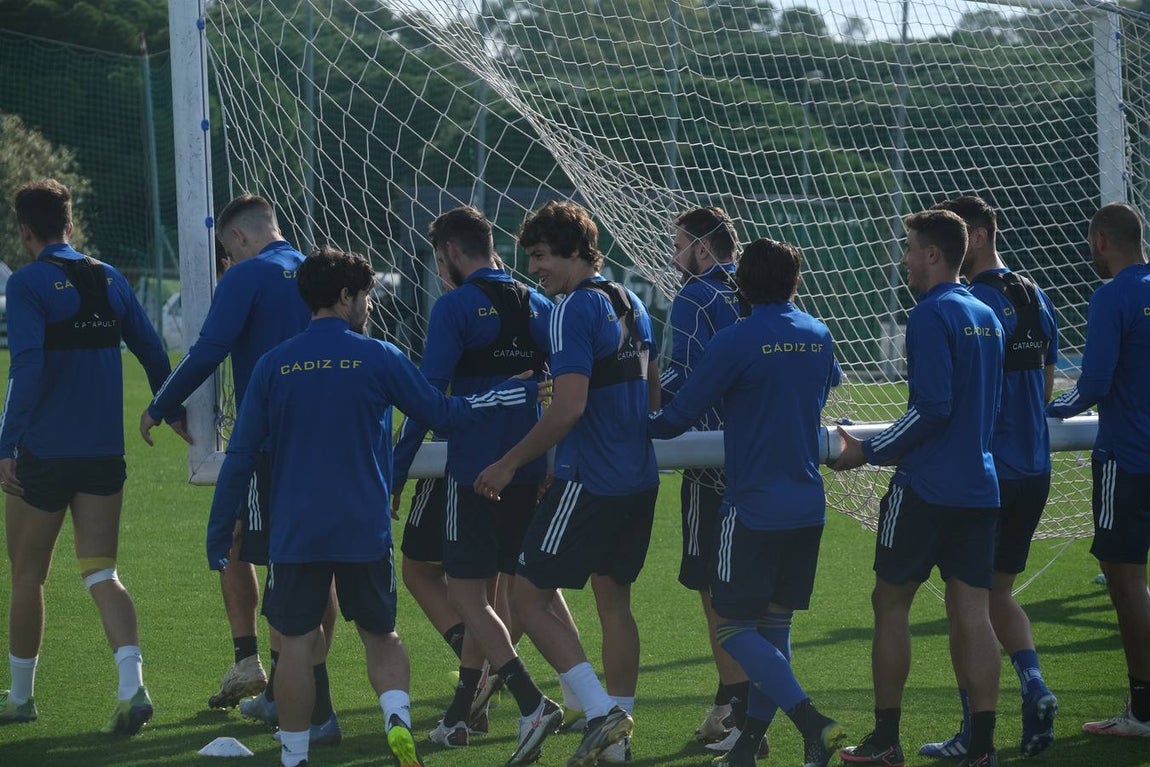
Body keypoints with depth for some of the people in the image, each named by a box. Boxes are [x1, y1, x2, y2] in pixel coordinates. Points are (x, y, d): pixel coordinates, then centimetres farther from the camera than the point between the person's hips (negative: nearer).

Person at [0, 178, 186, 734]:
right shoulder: (109, 280, 8)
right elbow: (152, 352, 13)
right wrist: (174, 414, 28)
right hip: (103, 454, 4)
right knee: (101, 573, 2)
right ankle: (132, 685, -18)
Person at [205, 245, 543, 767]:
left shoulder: (273, 365, 0)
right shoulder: (378, 358, -4)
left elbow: (240, 457, 2)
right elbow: (441, 412, 7)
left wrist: (219, 533, 9)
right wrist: (512, 395, 20)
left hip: (294, 533, 0)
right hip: (365, 529, 0)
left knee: (296, 643, 6)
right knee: (380, 634, 15)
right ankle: (398, 716, -9)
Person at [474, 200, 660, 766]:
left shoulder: (574, 310, -15)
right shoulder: (630, 304, 12)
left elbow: (569, 407, -22)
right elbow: (652, 394, 20)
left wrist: (511, 463, -15)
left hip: (588, 482, -9)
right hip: (638, 481, 9)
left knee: (530, 598, -3)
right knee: (614, 600, 14)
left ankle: (602, 714, -11)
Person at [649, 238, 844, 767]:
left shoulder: (736, 341, -12)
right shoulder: (818, 337, 6)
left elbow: (679, 416, -9)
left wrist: (642, 426, 10)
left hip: (752, 506, -6)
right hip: (807, 505, 6)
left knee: (733, 628, -2)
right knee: (774, 624, 13)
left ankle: (811, 721, -16)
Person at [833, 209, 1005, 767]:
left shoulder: (931, 315, -13)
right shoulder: (986, 317, 13)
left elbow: (933, 407, -20)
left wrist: (868, 452, -11)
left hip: (926, 487, -7)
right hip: (979, 485, 7)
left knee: (890, 601, 6)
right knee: (972, 612, 4)